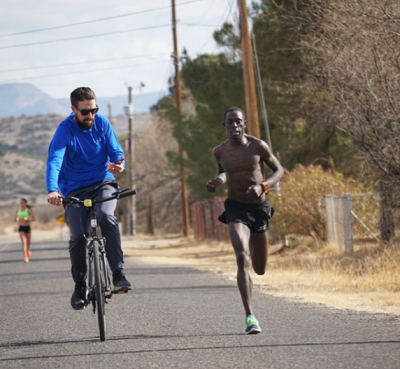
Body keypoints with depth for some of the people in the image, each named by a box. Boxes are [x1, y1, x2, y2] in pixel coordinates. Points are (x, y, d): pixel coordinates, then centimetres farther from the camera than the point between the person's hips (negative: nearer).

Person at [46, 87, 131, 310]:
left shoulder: (102, 123, -1)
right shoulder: (65, 130, -12)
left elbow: (115, 150, -4)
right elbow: (54, 160, -26)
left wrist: (119, 164, -31)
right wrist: (52, 190, -45)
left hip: (103, 183, 1)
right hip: (75, 190, -1)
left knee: (106, 215, -31)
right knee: (78, 237, -17)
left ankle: (119, 273, -28)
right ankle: (79, 287, 6)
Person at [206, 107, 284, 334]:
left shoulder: (258, 146, -6)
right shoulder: (219, 151, 1)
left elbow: (279, 170, 2)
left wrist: (263, 186, -16)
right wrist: (217, 182, 0)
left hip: (259, 207, 1)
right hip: (236, 208, -1)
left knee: (260, 270, 13)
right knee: (242, 258, -25)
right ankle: (250, 316, -28)